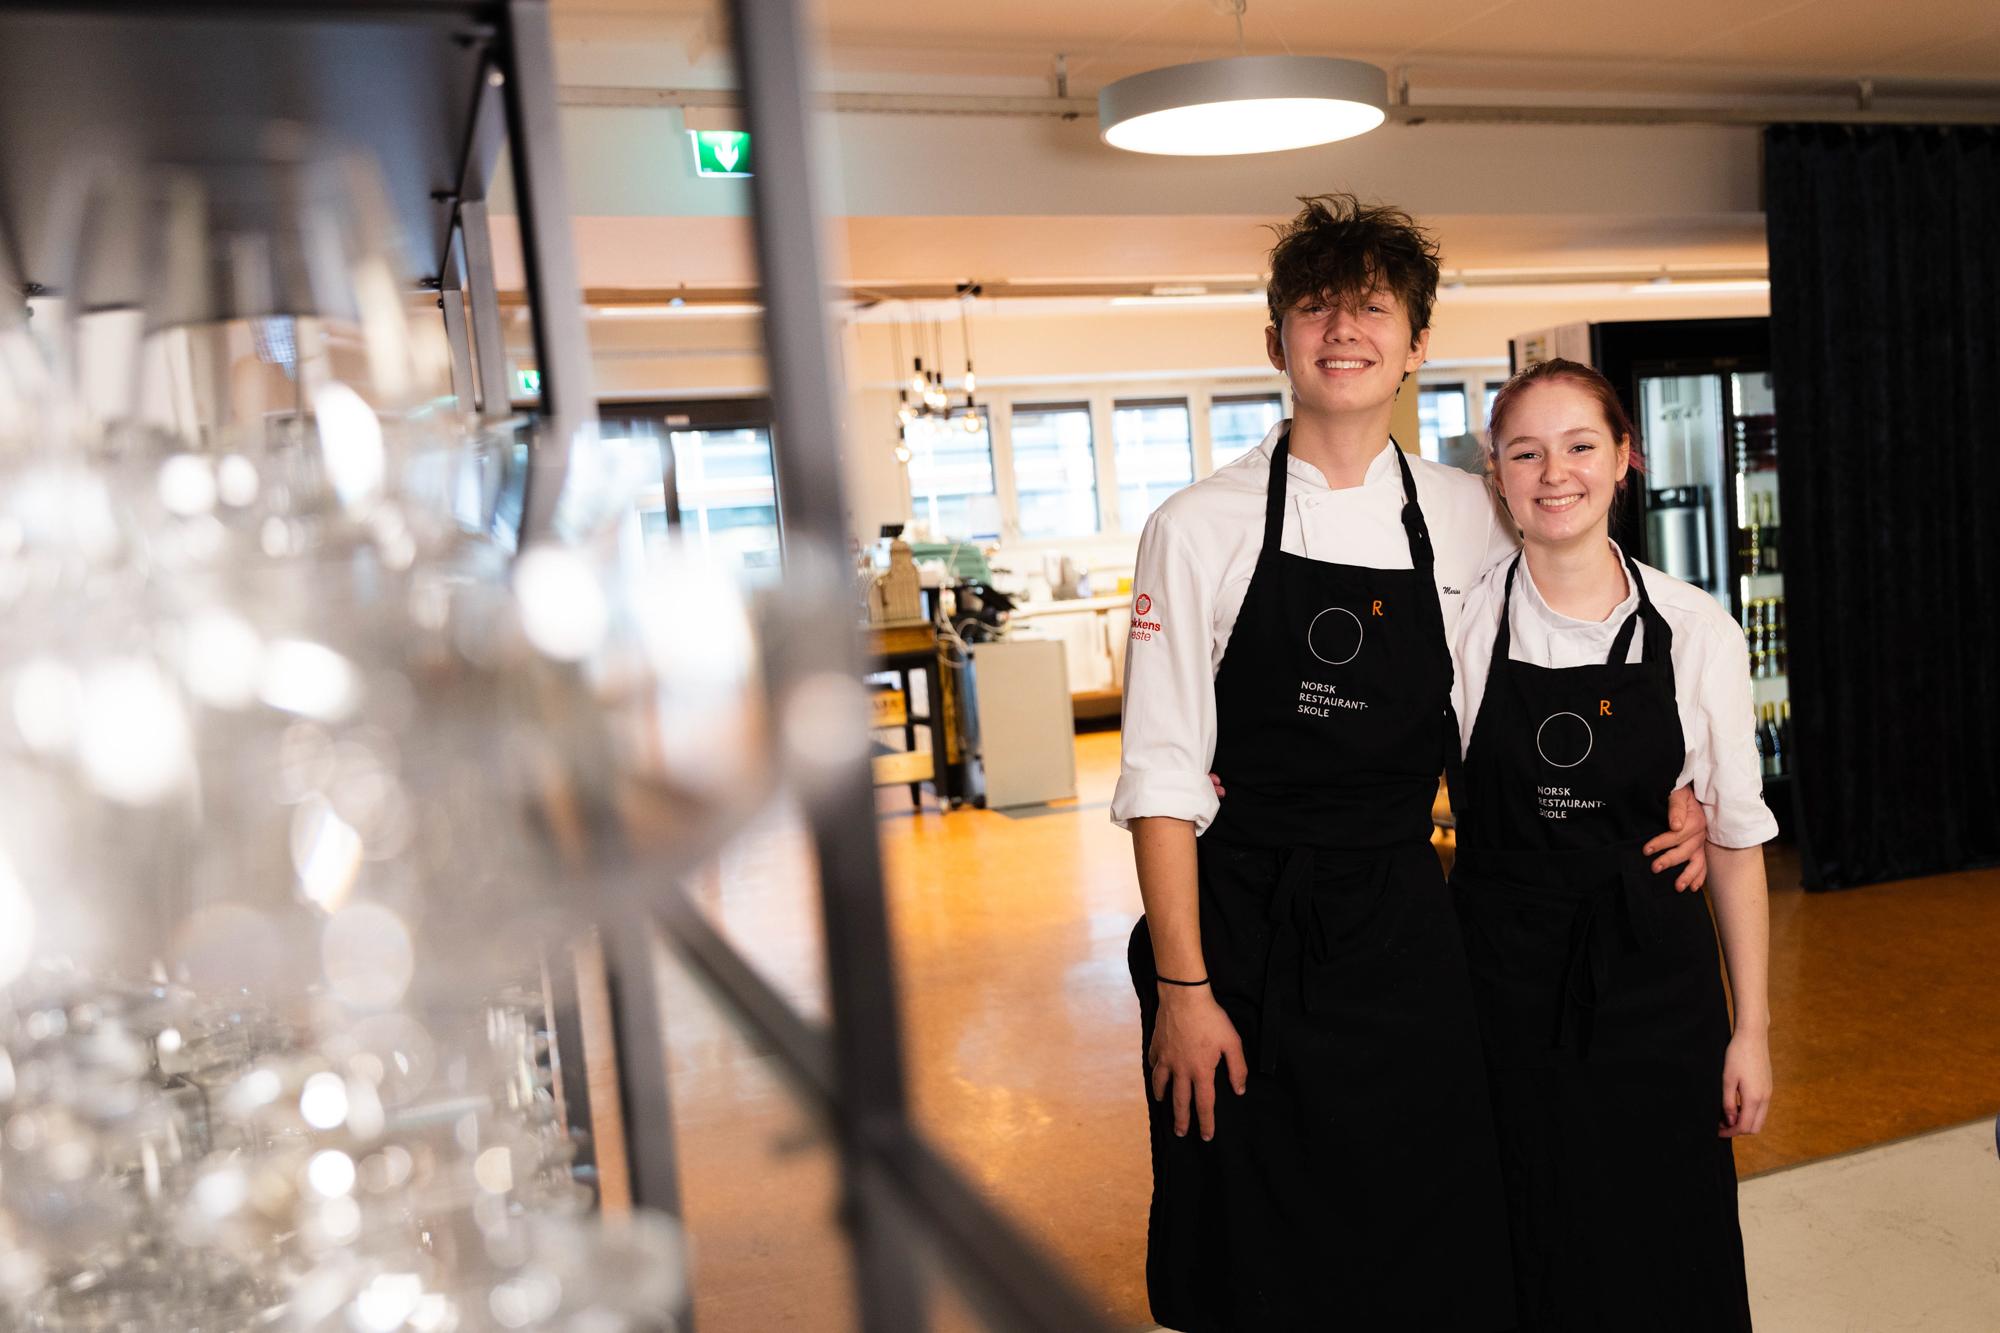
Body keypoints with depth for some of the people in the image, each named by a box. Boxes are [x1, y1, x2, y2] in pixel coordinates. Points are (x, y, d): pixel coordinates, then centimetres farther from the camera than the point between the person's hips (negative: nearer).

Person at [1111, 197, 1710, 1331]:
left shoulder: (1471, 519, 2)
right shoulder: (1202, 527, -6)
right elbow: (1163, 776, -7)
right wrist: (1183, 986, -10)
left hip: (1406, 936, 2)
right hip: (1241, 933, -2)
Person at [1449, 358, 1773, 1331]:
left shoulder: (1698, 631, -4)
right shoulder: (1457, 622, -7)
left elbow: (1735, 838, 2)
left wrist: (1752, 1027, 3)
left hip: (1652, 973, 1)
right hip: (1501, 980, -1)